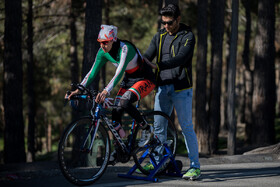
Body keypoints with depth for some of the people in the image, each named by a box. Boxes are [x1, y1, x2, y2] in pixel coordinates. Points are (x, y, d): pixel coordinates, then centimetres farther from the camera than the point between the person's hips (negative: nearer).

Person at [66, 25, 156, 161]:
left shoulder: (125, 49, -31)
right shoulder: (103, 52, -9)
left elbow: (119, 73, -41)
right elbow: (92, 72, -7)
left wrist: (106, 91, -53)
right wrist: (79, 89, -20)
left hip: (145, 79, -8)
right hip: (129, 80, 8)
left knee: (125, 102, -30)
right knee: (115, 110, -5)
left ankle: (146, 128, -8)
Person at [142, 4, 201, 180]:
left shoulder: (188, 36, -7)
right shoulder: (159, 37, 11)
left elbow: (180, 58, -21)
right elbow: (147, 57, 4)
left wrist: (158, 66, -33)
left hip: (181, 88, -5)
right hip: (162, 87, 5)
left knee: (187, 127, -5)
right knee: (158, 126, 8)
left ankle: (195, 166, -2)